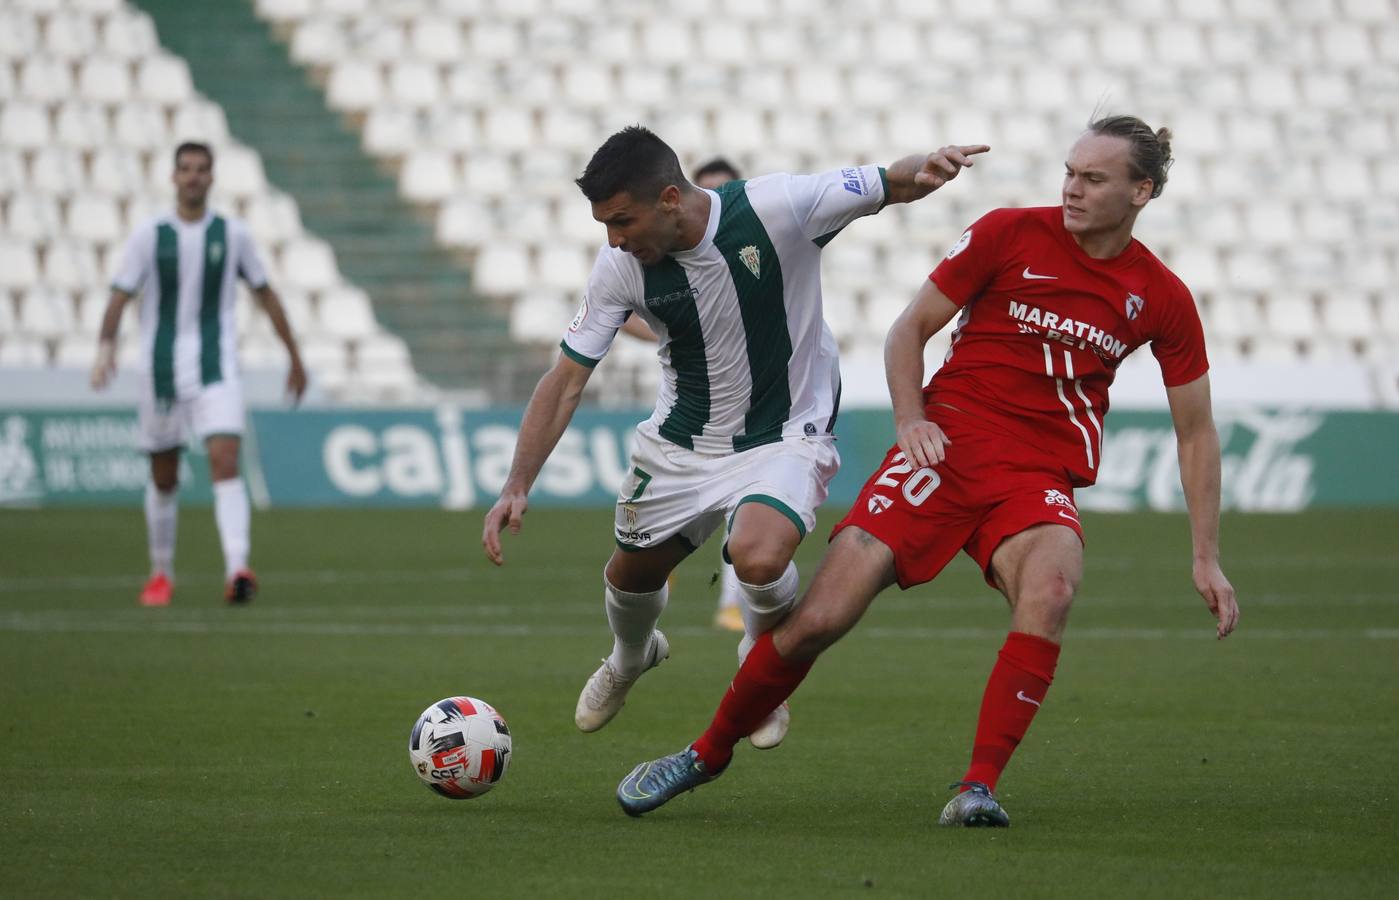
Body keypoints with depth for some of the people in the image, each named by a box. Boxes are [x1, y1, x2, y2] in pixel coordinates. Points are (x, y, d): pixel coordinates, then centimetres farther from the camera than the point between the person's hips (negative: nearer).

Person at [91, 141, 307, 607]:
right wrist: (106, 347, -26)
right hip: (161, 370, 1)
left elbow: (265, 293, 13)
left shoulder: (232, 234, 3)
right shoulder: (149, 235, -1)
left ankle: (237, 569, -30)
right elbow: (120, 296, -8)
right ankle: (161, 574, 29)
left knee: (225, 462, -19)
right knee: (163, 478, 11)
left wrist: (295, 358, 16)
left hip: (217, 370, -1)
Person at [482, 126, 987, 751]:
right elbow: (566, 380, -8)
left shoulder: (776, 208, -25)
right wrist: (518, 485, -16)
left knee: (757, 558, -30)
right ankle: (630, 659, 54)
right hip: (682, 440, 4)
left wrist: (924, 171, -37)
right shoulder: (621, 267, -16)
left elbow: (889, 185, -13)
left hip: (786, 434, -4)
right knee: (631, 575, 15)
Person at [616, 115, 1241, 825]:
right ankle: (707, 754, 14)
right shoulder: (1009, 234, -2)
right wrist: (910, 420, -11)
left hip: (1040, 478, 1)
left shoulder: (1163, 299, 4)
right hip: (950, 443, -1)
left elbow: (1196, 432, 12)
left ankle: (979, 788, -29)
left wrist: (1207, 558, 8)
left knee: (1051, 586, -35)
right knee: (819, 619, -11)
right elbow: (910, 329, 6)